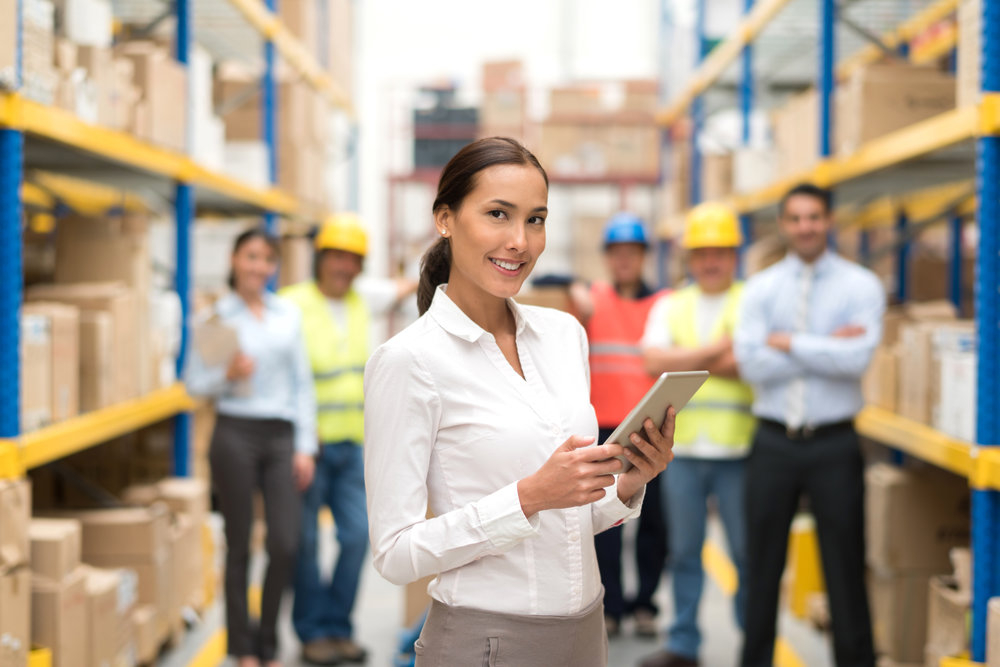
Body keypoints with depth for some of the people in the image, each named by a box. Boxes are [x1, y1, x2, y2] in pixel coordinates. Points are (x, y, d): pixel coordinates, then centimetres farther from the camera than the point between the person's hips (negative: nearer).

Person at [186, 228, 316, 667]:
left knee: (285, 544, -3)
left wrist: (305, 446, 5)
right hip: (236, 435, -3)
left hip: (282, 435, 3)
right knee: (239, 545, 3)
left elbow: (302, 383, 11)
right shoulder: (217, 316, 1)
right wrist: (228, 375, -18)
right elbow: (193, 383, 2)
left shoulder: (288, 314, 11)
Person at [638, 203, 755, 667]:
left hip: (738, 452, -3)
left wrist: (687, 362, -9)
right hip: (682, 451, 3)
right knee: (684, 553, 11)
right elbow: (655, 362, -4)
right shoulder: (670, 307, 12)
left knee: (747, 554, 2)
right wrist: (718, 349, -9)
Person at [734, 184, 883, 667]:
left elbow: (857, 358, -16)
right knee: (762, 565, 10)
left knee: (845, 568, 5)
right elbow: (752, 364, -9)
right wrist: (827, 347, -12)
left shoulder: (861, 286, 0)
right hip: (774, 442, 2)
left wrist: (788, 343, -10)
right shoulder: (760, 288, 5)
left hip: (834, 444, -2)